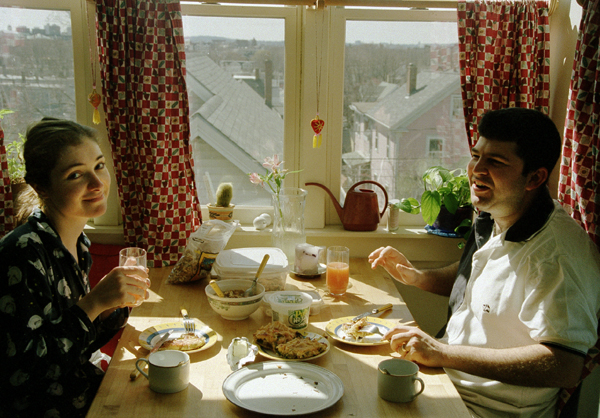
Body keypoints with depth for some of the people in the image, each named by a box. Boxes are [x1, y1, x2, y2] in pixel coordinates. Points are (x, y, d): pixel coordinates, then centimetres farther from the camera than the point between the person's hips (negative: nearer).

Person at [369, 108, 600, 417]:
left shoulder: (559, 255, -26)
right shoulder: (492, 219, 4)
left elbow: (566, 367, -32)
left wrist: (442, 353, -31)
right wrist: (415, 277, 5)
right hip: (446, 376, 8)